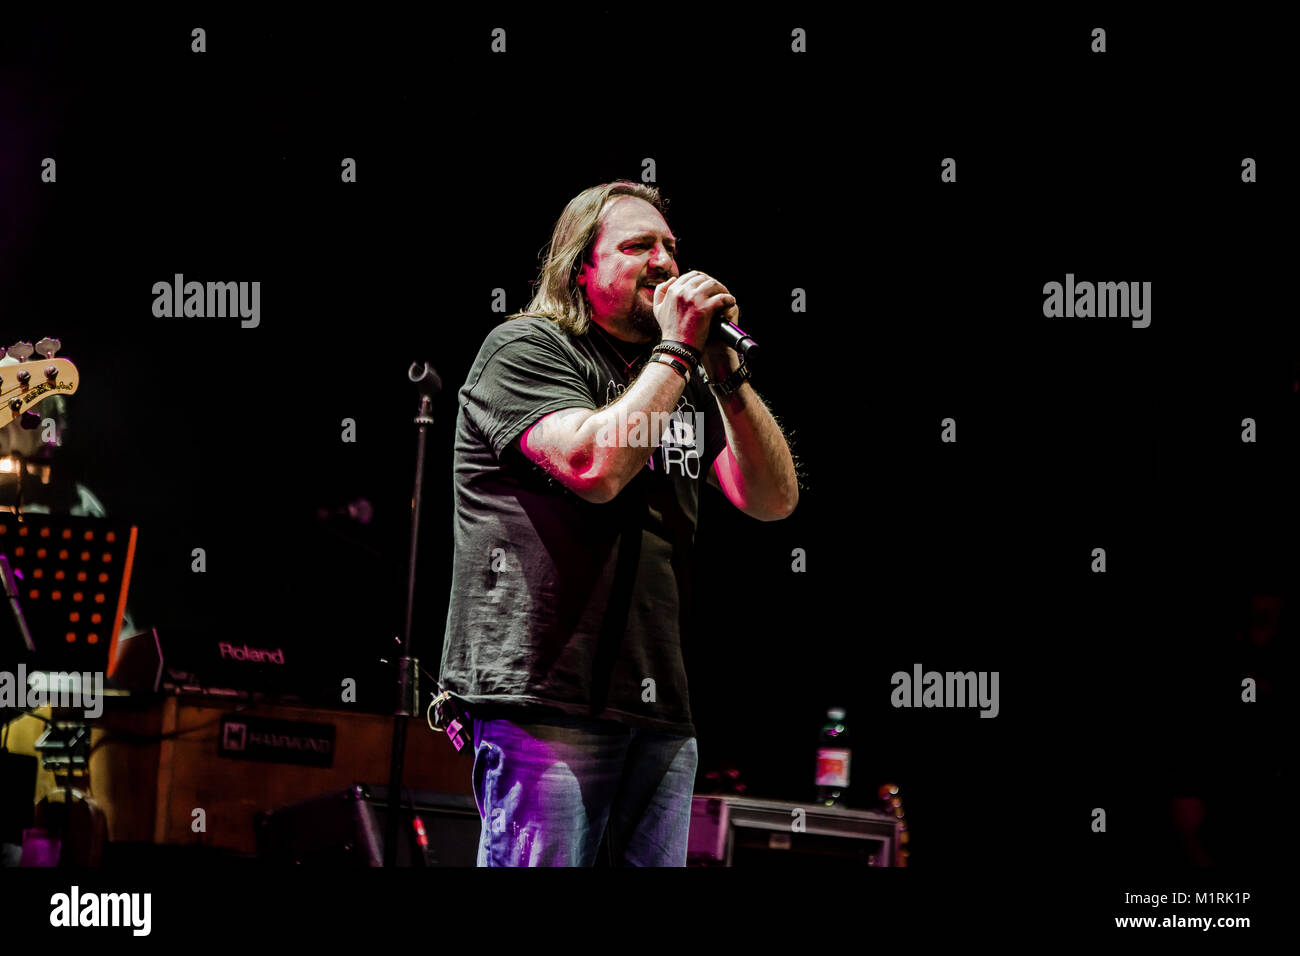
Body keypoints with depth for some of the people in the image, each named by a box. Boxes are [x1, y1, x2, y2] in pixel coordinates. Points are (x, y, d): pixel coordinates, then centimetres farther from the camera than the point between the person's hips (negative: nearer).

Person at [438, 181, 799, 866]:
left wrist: (725, 370, 0)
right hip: (546, 698, -7)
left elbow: (774, 500, 10)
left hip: (659, 709, 7)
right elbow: (594, 465, -17)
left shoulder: (688, 385, 20)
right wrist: (678, 352, -8)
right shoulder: (525, 347, 1)